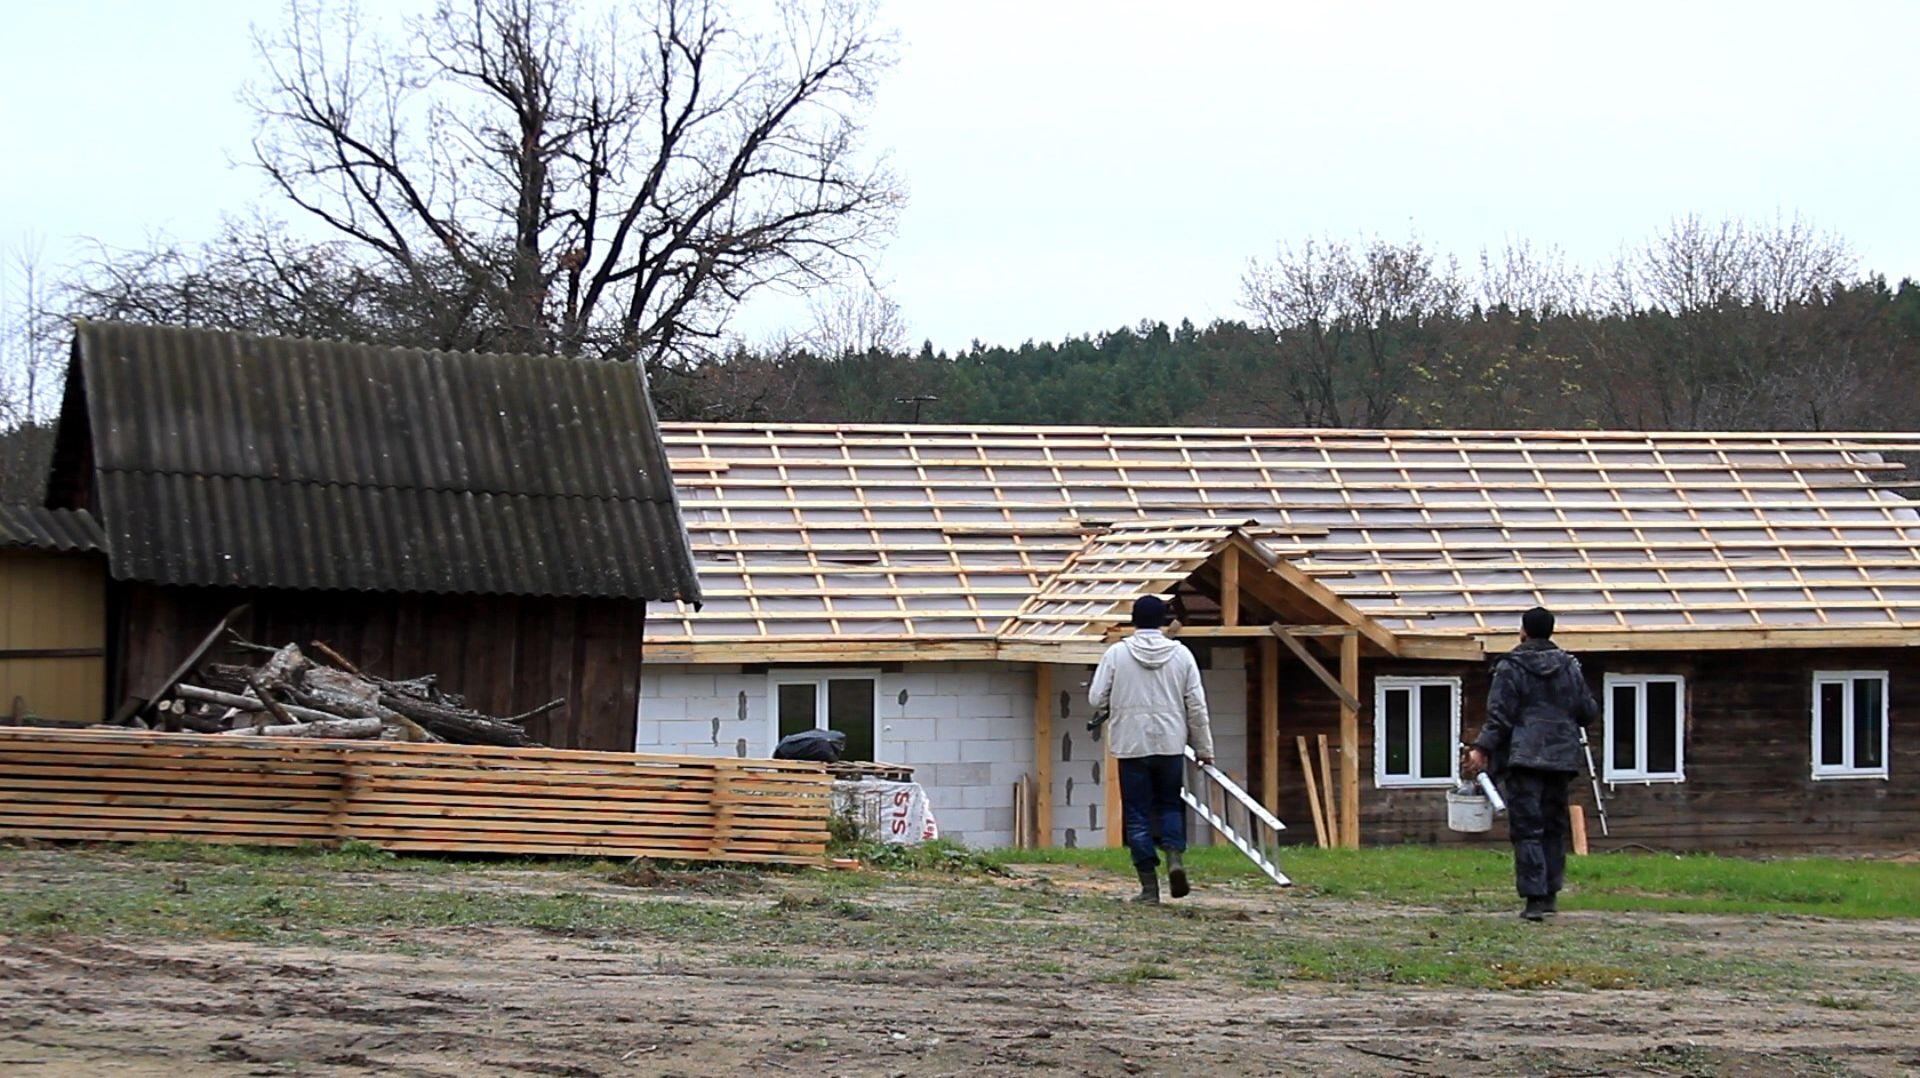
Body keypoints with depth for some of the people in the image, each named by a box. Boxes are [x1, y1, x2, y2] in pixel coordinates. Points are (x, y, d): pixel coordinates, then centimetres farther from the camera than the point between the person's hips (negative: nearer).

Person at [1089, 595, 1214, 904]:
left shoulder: (1116, 653, -5)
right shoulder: (1181, 655, 0)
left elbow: (1096, 698, -4)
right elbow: (1196, 705, 2)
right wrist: (1204, 748, 10)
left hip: (1131, 745, -1)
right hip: (1171, 743, 2)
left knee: (1138, 814, 5)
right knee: (1170, 805, 19)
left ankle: (1149, 885, 2)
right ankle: (1174, 854, -7)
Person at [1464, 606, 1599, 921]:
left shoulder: (1511, 668, -5)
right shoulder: (1569, 667, 8)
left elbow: (1499, 716, -10)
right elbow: (1588, 712, 12)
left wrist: (1482, 749, -7)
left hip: (1524, 757, -4)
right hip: (1561, 757, 4)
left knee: (1527, 828, -5)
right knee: (1554, 826, 15)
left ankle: (1535, 897, -13)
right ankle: (1551, 893, 16)